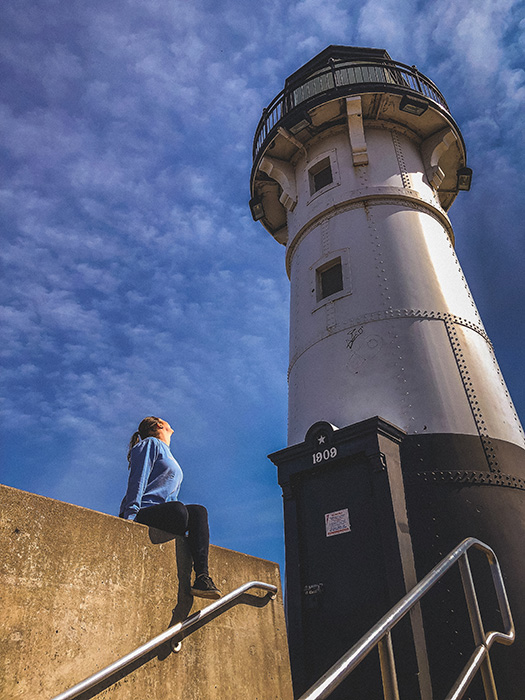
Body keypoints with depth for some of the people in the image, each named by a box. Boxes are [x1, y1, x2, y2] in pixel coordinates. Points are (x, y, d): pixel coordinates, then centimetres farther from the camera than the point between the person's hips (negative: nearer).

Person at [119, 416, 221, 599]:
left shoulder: (169, 458, 32)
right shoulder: (151, 444, 7)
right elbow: (137, 479, -6)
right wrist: (131, 514, -18)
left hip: (162, 514, 8)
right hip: (141, 514, -7)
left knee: (198, 511, -18)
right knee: (177, 510, -34)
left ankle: (202, 577, -28)